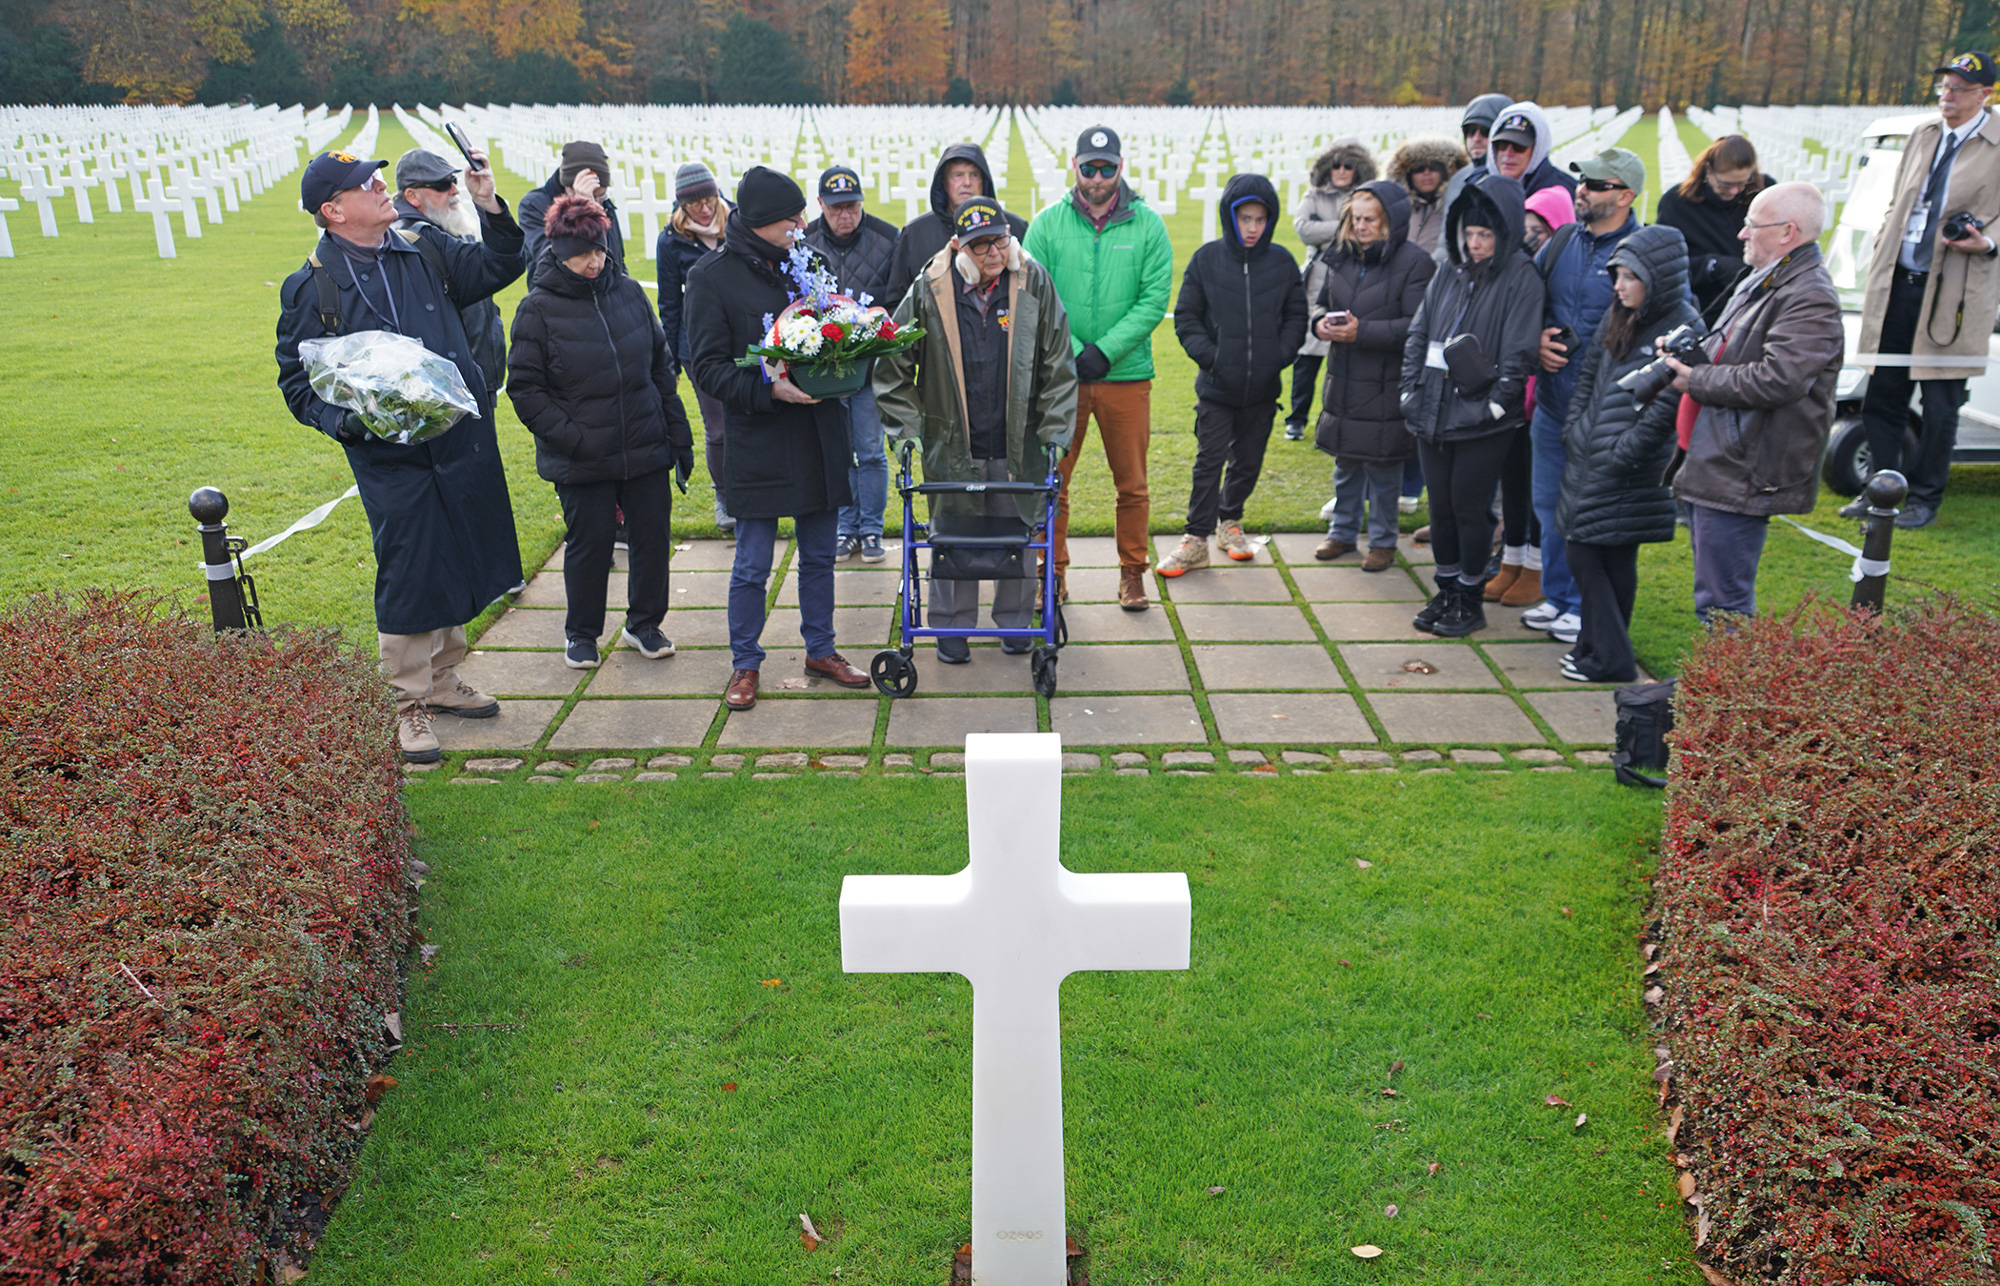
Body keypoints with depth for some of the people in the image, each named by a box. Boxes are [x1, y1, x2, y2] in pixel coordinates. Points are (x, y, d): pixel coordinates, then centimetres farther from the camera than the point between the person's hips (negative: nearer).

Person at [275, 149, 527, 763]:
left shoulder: (422, 252, 6)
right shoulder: (312, 287, -5)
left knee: (457, 566, 15)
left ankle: (443, 681, 33)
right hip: (389, 457, -5)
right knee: (407, 577, -1)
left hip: (463, 441, 5)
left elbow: (497, 268, 16)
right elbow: (298, 383, -1)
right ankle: (408, 705, 14)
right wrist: (347, 421, -19)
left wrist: (489, 205, 1)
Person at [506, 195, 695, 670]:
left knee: (653, 536, 8)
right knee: (589, 544, 6)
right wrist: (571, 438, -15)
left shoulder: (629, 292, 5)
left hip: (646, 451, 4)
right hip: (581, 462, -3)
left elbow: (660, 367, 11)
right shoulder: (538, 309, -6)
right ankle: (581, 633, 26)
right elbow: (524, 389, -5)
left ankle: (644, 623, 28)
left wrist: (679, 435, 8)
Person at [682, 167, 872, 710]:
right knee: (752, 566, 4)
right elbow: (707, 367, -10)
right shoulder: (712, 276, -7)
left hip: (820, 437, 5)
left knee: (819, 556, 15)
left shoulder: (809, 262, 7)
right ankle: (745, 664, 20)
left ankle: (820, 650, 30)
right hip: (758, 444, -4)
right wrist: (768, 387, -24)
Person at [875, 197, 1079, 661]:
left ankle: (1014, 620, 32)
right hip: (951, 445, -1)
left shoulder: (1033, 283, -5)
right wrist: (905, 428, -3)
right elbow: (893, 365, 2)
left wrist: (1055, 431, -2)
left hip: (1018, 444, 1)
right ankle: (952, 625, 26)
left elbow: (1058, 365, 2)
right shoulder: (931, 290, -8)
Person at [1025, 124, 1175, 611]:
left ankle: (1133, 572, 22)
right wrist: (1072, 354, -12)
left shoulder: (1147, 225, 1)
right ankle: (1053, 574, 19)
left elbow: (1155, 300, -4)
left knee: (1132, 483, 7)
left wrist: (1105, 350, -13)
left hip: (1127, 374, 0)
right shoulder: (1047, 225, 2)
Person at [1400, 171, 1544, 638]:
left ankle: (1470, 600, 15)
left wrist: (1495, 404, -13)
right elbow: (1417, 335, 15)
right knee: (1440, 506, 11)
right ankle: (1446, 594, 26)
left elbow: (1518, 353, -10)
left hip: (1481, 421, -5)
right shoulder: (1448, 276, 11)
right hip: (1433, 415, 6)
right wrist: (1411, 390, 6)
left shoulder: (1521, 279, -7)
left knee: (1469, 507, 1)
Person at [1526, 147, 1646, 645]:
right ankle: (1556, 596, 31)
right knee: (1549, 504, 16)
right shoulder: (1562, 241, 8)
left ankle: (1586, 607, 17)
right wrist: (1536, 338, -2)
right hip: (1551, 401, 7)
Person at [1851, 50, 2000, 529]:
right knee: (1882, 395, 9)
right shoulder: (1922, 135, 13)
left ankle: (1924, 499, 13)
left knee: (1939, 406, 1)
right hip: (1898, 283, 5)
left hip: (1953, 289, -5)